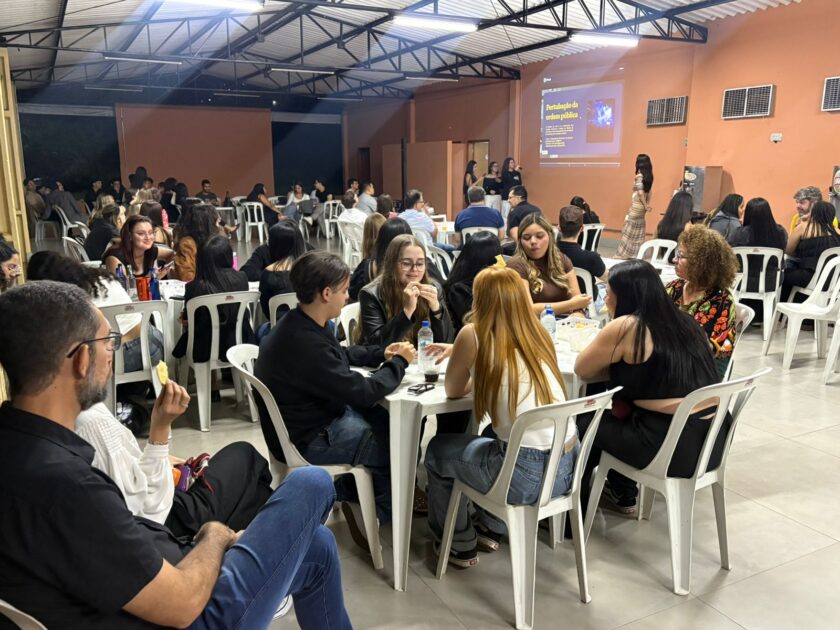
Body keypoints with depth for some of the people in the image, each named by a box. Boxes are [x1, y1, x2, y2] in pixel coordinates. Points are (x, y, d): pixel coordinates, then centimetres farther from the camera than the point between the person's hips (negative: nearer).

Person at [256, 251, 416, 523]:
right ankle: (378, 509, 24)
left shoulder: (300, 324, -3)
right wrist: (399, 363, -11)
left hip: (319, 413, 10)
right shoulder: (306, 345, -34)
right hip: (307, 441, -10)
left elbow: (340, 355, 15)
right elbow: (364, 392, -27)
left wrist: (380, 354, 0)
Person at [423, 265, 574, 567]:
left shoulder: (474, 335, -9)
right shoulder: (538, 335, 8)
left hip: (527, 476, -6)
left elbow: (453, 390, 6)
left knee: (437, 450, 20)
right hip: (567, 466, 7)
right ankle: (489, 529, 46)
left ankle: (460, 545, 36)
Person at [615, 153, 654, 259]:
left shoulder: (639, 176, -15)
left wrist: (645, 205, -10)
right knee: (638, 231, 12)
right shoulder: (649, 176, 8)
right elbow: (649, 191, 9)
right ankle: (636, 253, 16)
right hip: (642, 205, 8)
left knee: (630, 230, -2)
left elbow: (640, 192, -19)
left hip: (637, 205, -8)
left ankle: (624, 253, 2)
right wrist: (648, 204, 8)